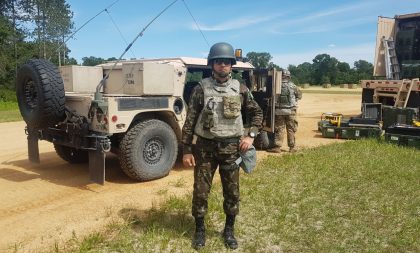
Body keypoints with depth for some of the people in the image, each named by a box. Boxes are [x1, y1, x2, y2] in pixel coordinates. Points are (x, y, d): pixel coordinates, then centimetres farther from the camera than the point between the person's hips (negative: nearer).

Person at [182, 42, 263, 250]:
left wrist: (251, 135, -1)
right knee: (200, 191, 6)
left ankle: (229, 230, 30)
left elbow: (256, 113, 13)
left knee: (232, 192, 10)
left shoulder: (241, 89, 1)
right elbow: (190, 121, -4)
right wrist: (187, 150, -6)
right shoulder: (201, 89, -5)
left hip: (231, 148, 2)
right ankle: (200, 229, 26)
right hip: (205, 147, -1)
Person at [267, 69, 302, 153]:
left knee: (279, 129, 8)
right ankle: (292, 147, 14)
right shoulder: (292, 86, -5)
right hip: (290, 111, 0)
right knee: (291, 129, 9)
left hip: (279, 111, 0)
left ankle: (277, 147, 6)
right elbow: (299, 96, 5)